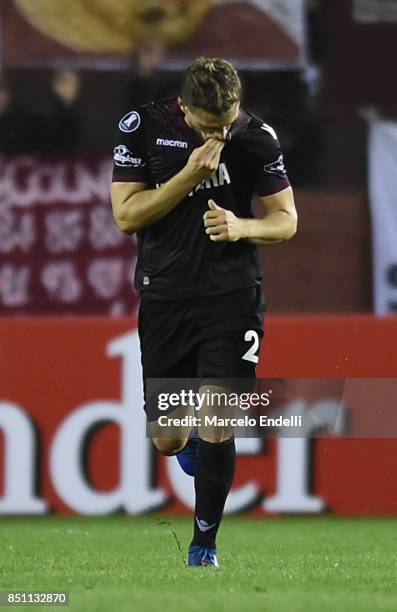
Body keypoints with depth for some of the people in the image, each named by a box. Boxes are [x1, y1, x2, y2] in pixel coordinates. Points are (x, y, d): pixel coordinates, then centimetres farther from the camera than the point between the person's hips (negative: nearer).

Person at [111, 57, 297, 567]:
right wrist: (190, 174, -19)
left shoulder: (257, 137, -3)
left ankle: (204, 543, 4)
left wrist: (241, 227, -18)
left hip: (232, 295, -1)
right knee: (167, 440, 5)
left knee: (216, 423, -12)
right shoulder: (142, 127, -5)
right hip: (164, 296, 1)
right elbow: (126, 215, -9)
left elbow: (286, 220, 4)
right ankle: (190, 440, 44)